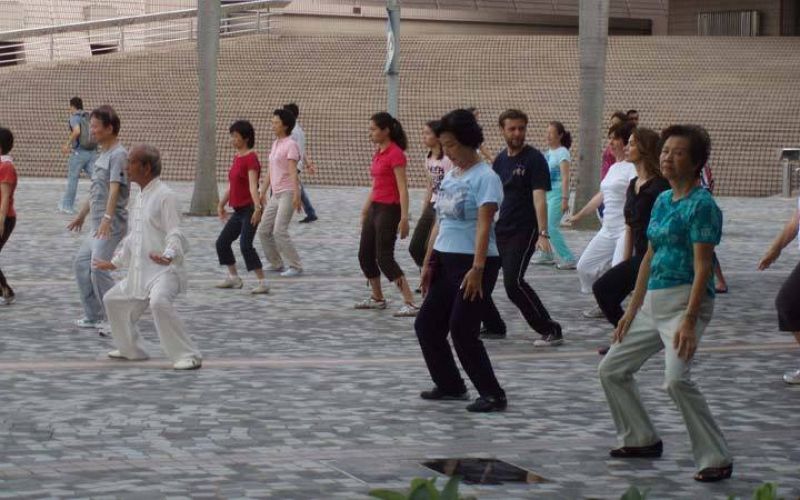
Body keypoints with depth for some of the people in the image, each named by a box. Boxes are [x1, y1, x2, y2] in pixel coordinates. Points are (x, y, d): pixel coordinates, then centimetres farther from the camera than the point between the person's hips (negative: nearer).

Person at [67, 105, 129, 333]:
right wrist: (81, 215, 33)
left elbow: (114, 189, -26)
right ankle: (93, 316, 23)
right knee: (82, 263, 15)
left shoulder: (118, 154, -14)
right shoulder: (103, 154, 16)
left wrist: (107, 218, -37)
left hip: (112, 224, -10)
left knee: (99, 268, -16)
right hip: (98, 223, 10)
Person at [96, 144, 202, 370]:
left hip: (164, 270, -10)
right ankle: (131, 350, 37)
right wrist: (115, 262, 36)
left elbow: (175, 233, -22)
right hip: (140, 271, 10)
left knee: (159, 302, -36)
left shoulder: (165, 196, -13)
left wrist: (168, 255, -41)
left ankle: (188, 356, -30)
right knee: (113, 300, 21)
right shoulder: (139, 199, 16)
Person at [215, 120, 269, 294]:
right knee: (222, 242, 12)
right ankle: (233, 278, 25)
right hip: (238, 210, 9)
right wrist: (221, 205, 26)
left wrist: (257, 207, -36)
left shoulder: (251, 158, -14)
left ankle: (262, 283, -17)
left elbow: (253, 185, -27)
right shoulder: (236, 157, 13)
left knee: (245, 245, -19)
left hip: (249, 209, -9)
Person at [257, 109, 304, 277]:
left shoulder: (291, 145, -11)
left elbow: (293, 171, -19)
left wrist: (296, 195, -25)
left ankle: (295, 266, -8)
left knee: (279, 231, -16)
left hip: (288, 193, -9)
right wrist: (263, 192, 22)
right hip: (276, 194, 9)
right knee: (263, 230, 8)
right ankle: (277, 263, 19)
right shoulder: (275, 144, 16)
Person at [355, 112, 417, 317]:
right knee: (365, 255, 14)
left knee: (385, 258, -13)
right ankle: (377, 298, 29)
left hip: (389, 210, -9)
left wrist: (404, 218, -24)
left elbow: (403, 188, -19)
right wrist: (365, 211, 23)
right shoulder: (378, 154, 12)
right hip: (375, 208, 9)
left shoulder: (395, 154, -15)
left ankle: (410, 304, -13)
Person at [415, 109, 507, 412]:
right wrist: (428, 263, 16)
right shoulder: (450, 176, 13)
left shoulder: (485, 177, -12)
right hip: (446, 261, 9)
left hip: (473, 262, -9)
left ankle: (493, 395, 0)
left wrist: (477, 269, -26)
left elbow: (484, 225, -19)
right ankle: (450, 386, 23)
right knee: (426, 325, 9)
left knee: (462, 331, -11)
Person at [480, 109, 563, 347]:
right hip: (499, 230, 7)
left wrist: (543, 233, -28)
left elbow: (539, 198, -18)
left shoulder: (534, 159, -10)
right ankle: (494, 326, 21)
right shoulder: (500, 159, 11)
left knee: (513, 282, -19)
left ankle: (550, 330, -10)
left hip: (523, 231, -7)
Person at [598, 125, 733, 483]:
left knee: (676, 379, -27)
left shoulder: (701, 205, -12)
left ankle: (716, 459, -17)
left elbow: (702, 267, -18)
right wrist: (632, 309, 19)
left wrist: (689, 320, -25)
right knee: (612, 369, 15)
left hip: (684, 301, -9)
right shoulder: (662, 201, 13)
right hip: (653, 301, 9)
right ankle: (642, 439, 30)